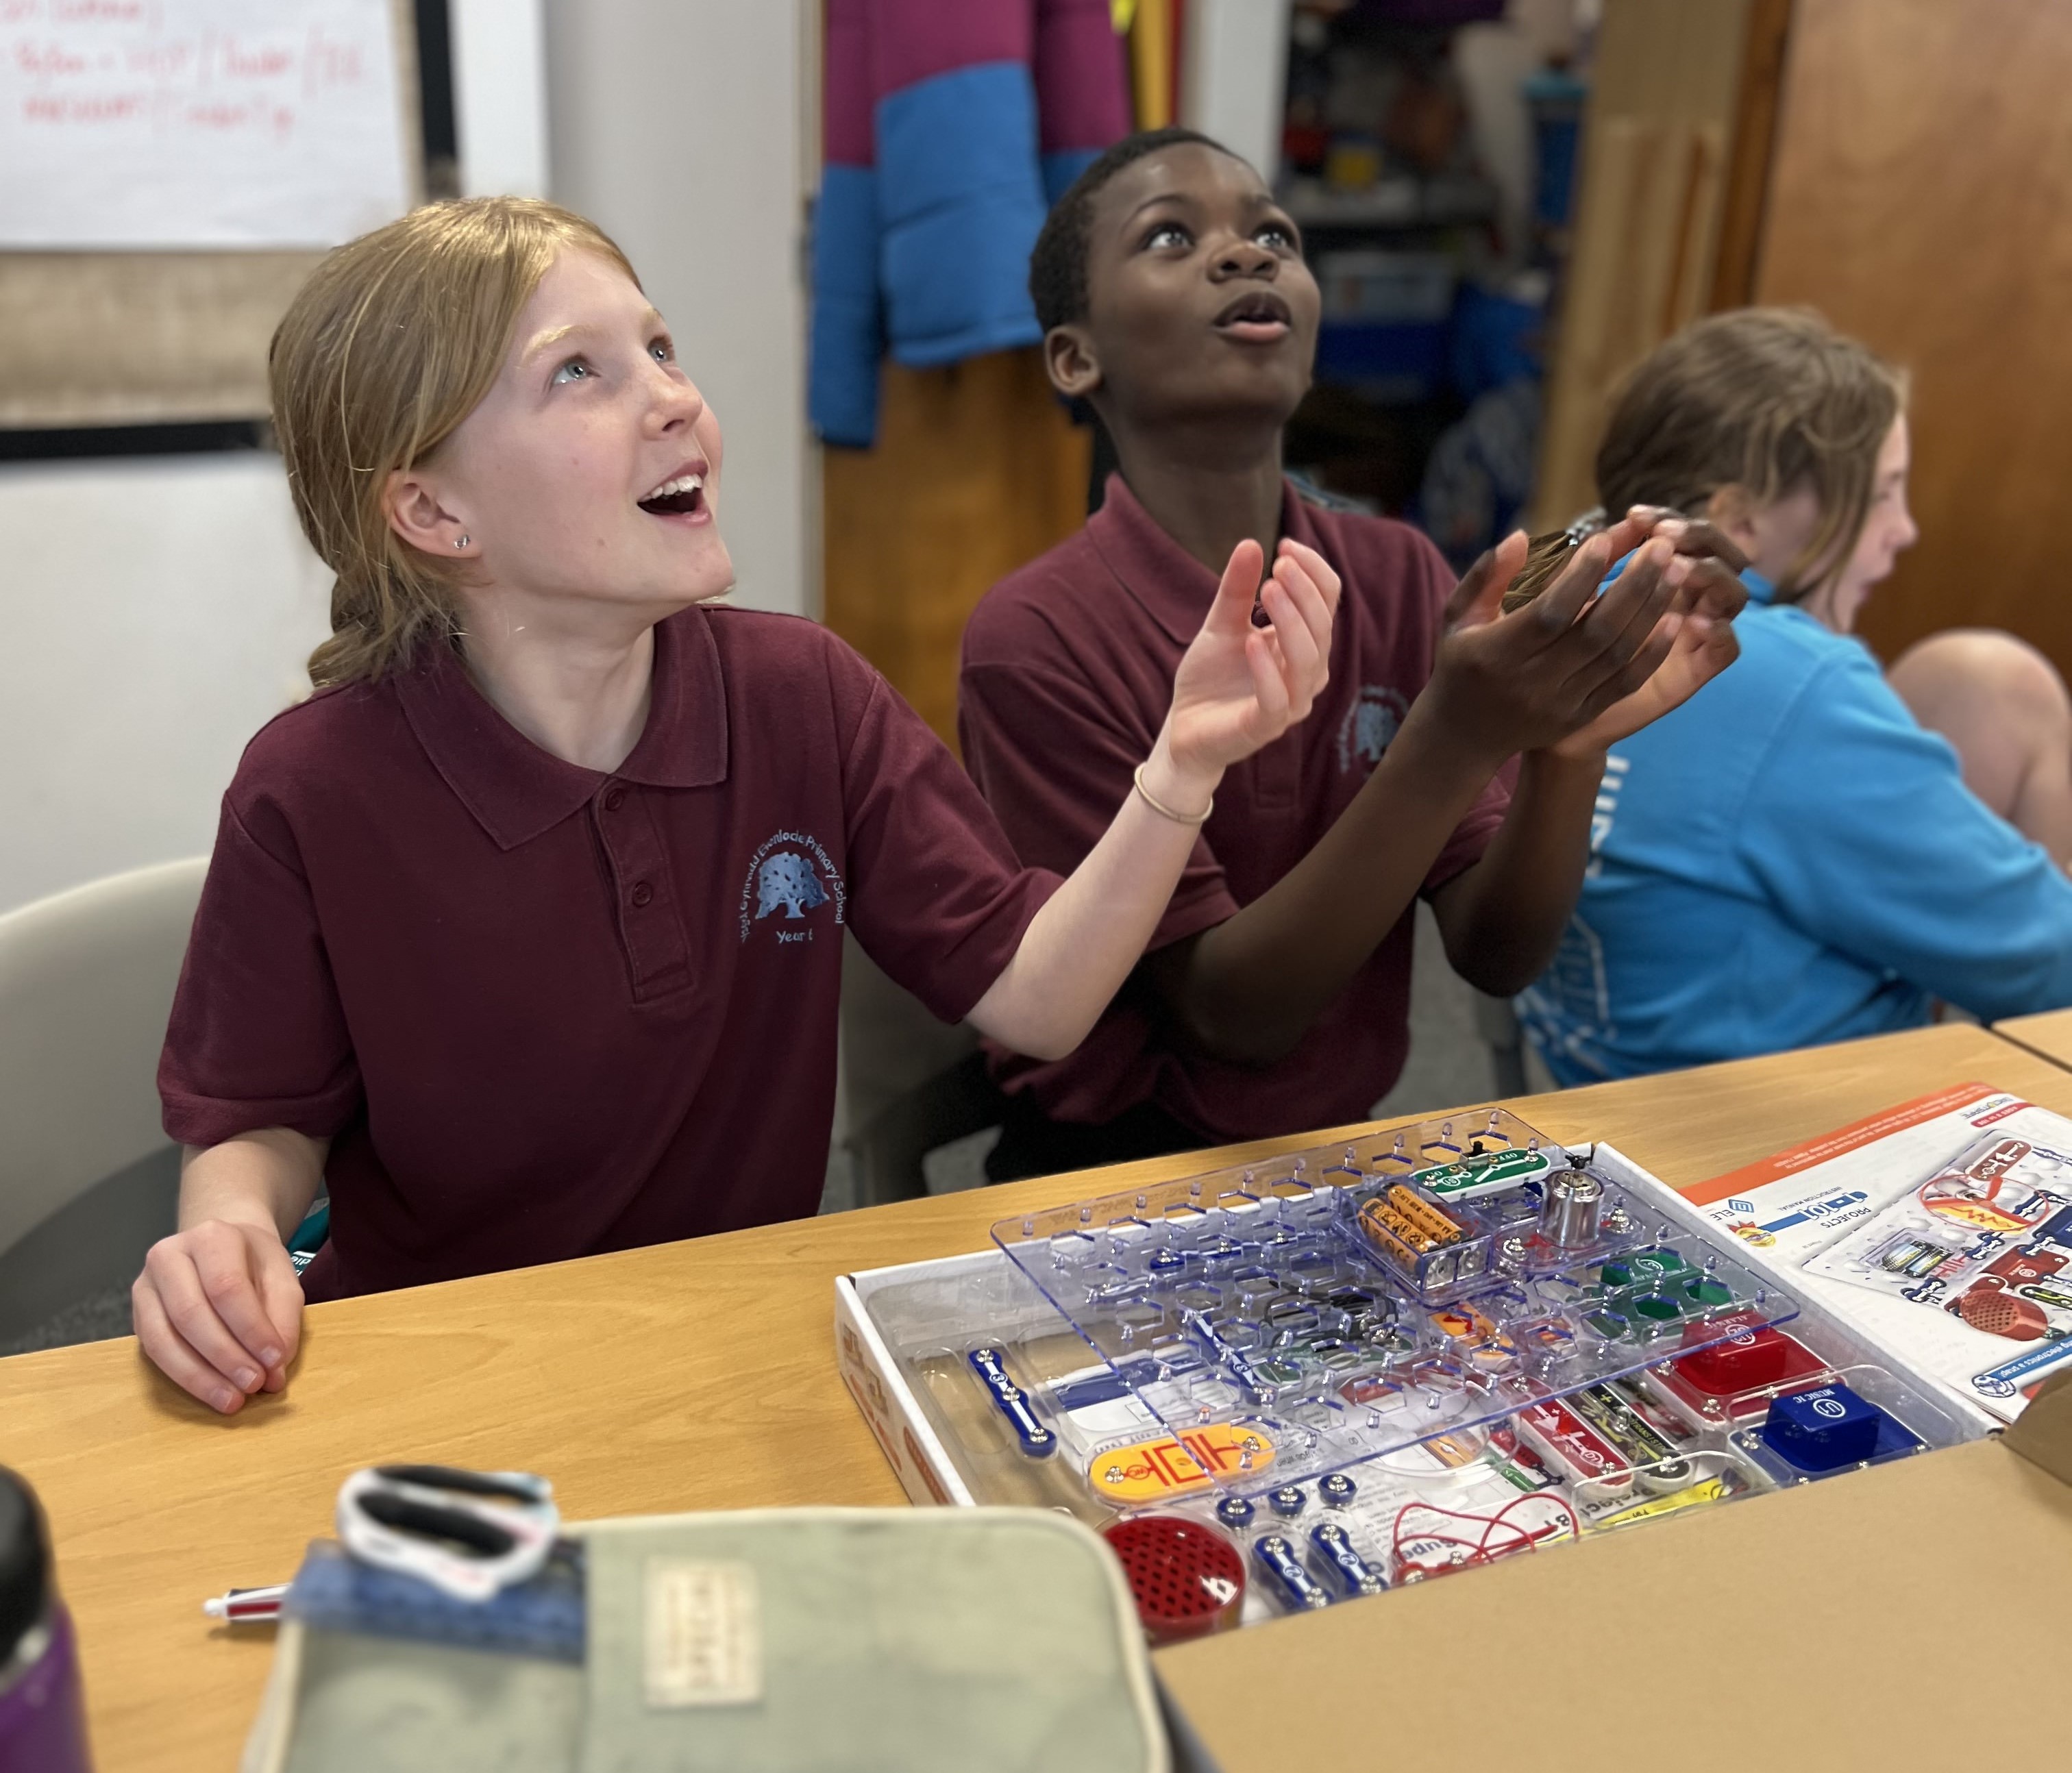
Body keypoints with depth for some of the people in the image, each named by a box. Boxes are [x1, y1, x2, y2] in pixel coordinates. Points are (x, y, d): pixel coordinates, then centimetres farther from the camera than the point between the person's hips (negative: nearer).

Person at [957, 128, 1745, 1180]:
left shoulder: (1401, 580, -1)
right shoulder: (1035, 640, -16)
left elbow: (1495, 957, -3)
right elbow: (1235, 1014, -16)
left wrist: (1573, 742, -21)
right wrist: (1457, 737, -27)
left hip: (1341, 1160, 4)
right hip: (1112, 1181, -4)